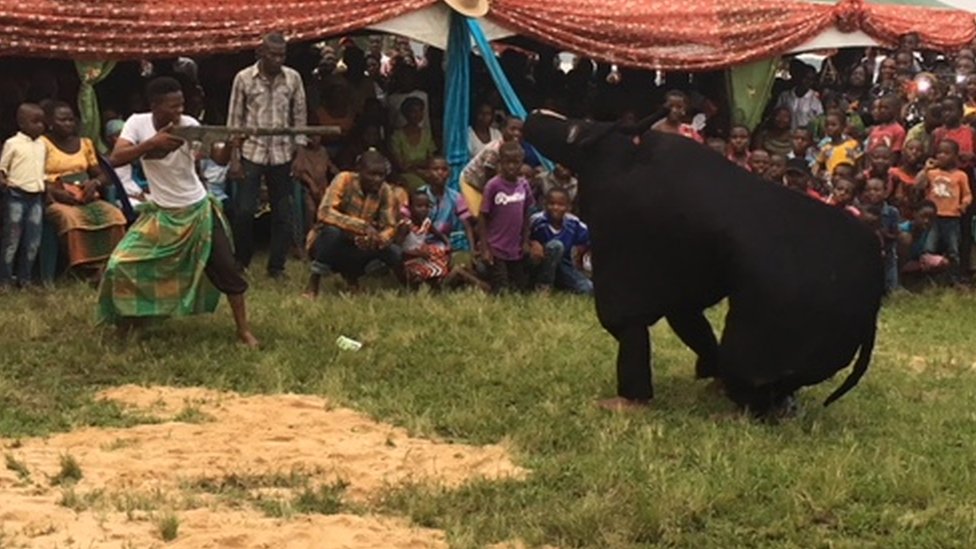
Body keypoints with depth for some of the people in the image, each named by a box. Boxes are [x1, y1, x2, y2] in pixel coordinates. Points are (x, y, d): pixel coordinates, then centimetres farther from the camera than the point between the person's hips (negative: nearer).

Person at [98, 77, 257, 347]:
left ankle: (243, 330, 12)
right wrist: (151, 143, -37)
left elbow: (220, 159, -16)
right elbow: (115, 159, -26)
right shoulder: (137, 123, -13)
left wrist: (230, 144, -39)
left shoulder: (189, 124, -14)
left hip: (197, 210, 0)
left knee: (226, 268, -3)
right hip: (160, 213, 0)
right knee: (122, 264, -8)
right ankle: (126, 324, 15)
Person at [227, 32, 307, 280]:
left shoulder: (293, 78, 1)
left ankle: (277, 266, 15)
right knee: (243, 211, -4)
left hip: (282, 155, 2)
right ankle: (240, 263, 14)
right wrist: (234, 158, -4)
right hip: (252, 153, -2)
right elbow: (235, 119, 0)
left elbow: (300, 117, 6)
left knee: (282, 213, 4)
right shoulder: (244, 78, -3)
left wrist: (300, 154, 1)